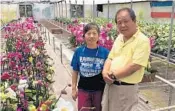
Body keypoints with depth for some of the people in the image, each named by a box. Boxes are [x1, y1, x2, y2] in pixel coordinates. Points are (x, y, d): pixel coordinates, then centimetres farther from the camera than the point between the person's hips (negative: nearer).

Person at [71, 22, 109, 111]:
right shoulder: (79, 51, -7)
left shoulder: (105, 52, -11)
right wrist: (74, 88, 4)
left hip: (100, 90, 0)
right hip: (83, 89, 1)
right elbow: (75, 71, 2)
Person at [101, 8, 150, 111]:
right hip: (110, 85, 7)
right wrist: (105, 72, -8)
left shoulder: (142, 40, -15)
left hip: (127, 88, -7)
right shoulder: (119, 38, 9)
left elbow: (135, 66, -22)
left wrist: (113, 75, -15)